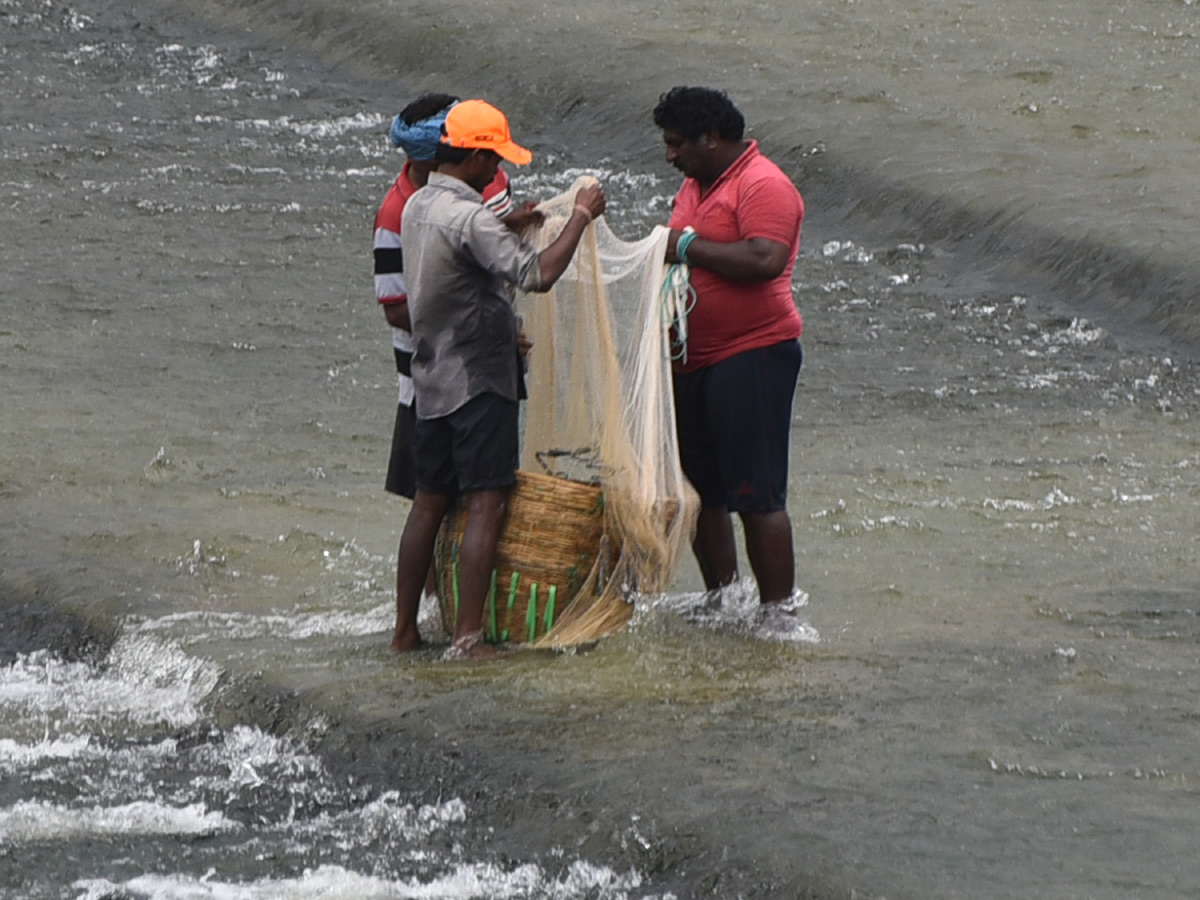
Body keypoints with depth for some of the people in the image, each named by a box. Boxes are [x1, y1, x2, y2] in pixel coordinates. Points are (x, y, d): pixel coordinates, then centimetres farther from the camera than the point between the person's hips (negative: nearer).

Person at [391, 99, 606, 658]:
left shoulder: (418, 207, 9)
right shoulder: (469, 218, -20)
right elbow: (539, 275, -27)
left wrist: (513, 227, 21)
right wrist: (581, 216, -17)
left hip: (431, 377, 9)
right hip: (477, 380, -9)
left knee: (429, 502, 13)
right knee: (485, 507, -8)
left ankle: (405, 631, 16)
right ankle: (466, 638, -12)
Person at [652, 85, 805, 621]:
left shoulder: (762, 186, -12)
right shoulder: (695, 186, 18)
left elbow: (766, 260, -26)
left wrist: (690, 247, -19)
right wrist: (665, 251, 8)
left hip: (751, 355, -10)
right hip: (694, 358, 10)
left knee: (757, 495, -8)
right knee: (701, 490, 13)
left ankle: (777, 610, -4)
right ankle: (722, 599, 23)